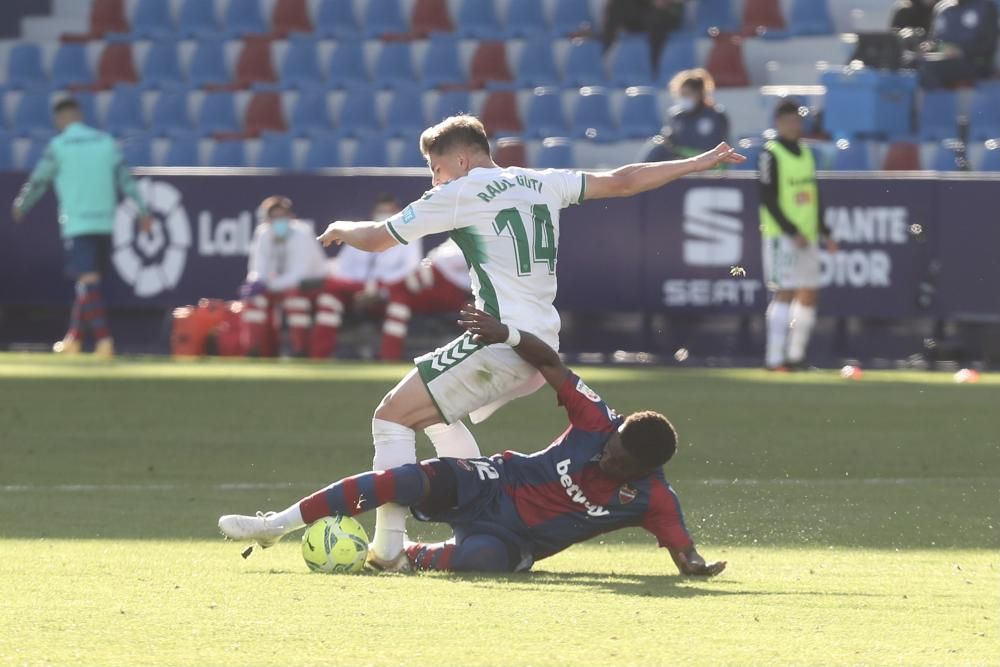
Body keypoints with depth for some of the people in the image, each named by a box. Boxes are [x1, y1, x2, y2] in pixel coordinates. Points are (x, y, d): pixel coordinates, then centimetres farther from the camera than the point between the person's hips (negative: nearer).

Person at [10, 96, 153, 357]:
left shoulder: (58, 146, -4)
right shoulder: (105, 140, 7)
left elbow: (38, 181, 4)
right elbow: (125, 177, 3)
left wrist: (20, 208, 20)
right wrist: (143, 211, 4)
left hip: (76, 225, -5)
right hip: (104, 223, 5)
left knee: (88, 282, -10)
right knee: (88, 282, 16)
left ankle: (104, 339, -23)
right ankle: (73, 340, 22)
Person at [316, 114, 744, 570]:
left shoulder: (457, 195, -2)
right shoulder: (542, 184, 16)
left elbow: (375, 239, 6)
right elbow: (621, 182, 20)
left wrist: (341, 230, 28)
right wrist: (699, 163, 28)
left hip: (502, 341, -9)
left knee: (392, 417, -3)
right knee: (436, 417, 27)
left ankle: (387, 547, -13)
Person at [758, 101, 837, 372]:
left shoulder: (805, 152, 16)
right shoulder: (771, 155, -8)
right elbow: (768, 199, -14)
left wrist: (824, 232, 15)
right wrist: (792, 232, -19)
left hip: (806, 237, 8)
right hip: (781, 237, -8)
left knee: (809, 295, 6)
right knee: (784, 294, -11)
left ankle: (795, 355, 13)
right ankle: (774, 358, -9)